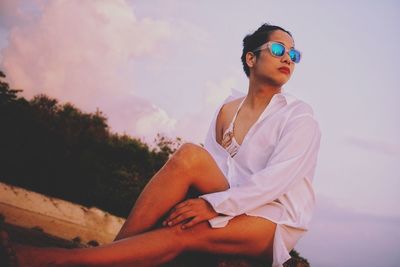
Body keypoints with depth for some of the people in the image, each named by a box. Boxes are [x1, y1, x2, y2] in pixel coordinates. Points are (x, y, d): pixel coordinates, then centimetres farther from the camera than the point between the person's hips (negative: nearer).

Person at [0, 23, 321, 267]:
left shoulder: (301, 118, -5)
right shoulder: (228, 109, 10)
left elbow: (276, 180, -18)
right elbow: (209, 169, 2)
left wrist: (214, 204, -29)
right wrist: (195, 200, -18)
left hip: (275, 221, -4)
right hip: (233, 204, 4)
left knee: (184, 232, -32)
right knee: (190, 156, -26)